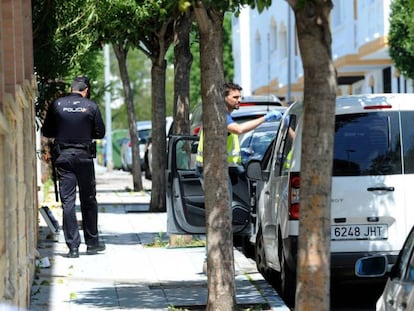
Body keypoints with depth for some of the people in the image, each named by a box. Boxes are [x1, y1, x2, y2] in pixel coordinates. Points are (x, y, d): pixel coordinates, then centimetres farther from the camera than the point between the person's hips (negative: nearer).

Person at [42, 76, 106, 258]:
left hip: (63, 157, 0)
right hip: (84, 157, 0)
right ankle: (92, 243, 16)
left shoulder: (56, 105, -1)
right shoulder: (91, 106, -3)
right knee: (88, 200, 11)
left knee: (67, 201, 1)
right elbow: (100, 132, 2)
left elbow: (46, 132, 4)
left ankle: (73, 246, -3)